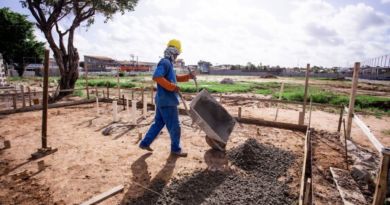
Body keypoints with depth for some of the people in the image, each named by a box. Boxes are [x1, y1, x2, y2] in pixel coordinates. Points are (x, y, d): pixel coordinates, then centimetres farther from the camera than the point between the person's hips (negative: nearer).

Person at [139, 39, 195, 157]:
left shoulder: (168, 63, 19)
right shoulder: (165, 62, -14)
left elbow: (175, 78, 28)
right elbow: (156, 77, -28)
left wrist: (188, 76, 15)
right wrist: (172, 87, -25)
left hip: (163, 100, 11)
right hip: (167, 101, -11)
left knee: (158, 123, 19)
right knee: (174, 126, 2)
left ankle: (145, 143, 28)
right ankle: (175, 149, 18)